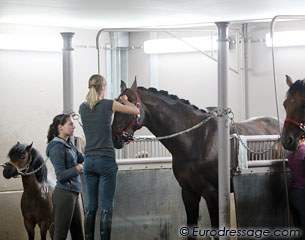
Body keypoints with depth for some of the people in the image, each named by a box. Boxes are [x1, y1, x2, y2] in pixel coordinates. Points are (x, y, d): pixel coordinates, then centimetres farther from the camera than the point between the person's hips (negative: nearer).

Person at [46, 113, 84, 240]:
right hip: (64, 193, -9)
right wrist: (79, 167, -22)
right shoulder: (57, 147, -14)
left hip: (73, 194, 9)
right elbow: (61, 176, -18)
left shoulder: (69, 144, 12)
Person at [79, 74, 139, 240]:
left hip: (89, 160, 5)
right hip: (106, 160, -5)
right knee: (106, 207, -3)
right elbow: (136, 111, 5)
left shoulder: (83, 108, 6)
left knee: (90, 206, 9)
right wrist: (125, 101, 23)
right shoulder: (109, 105, -6)